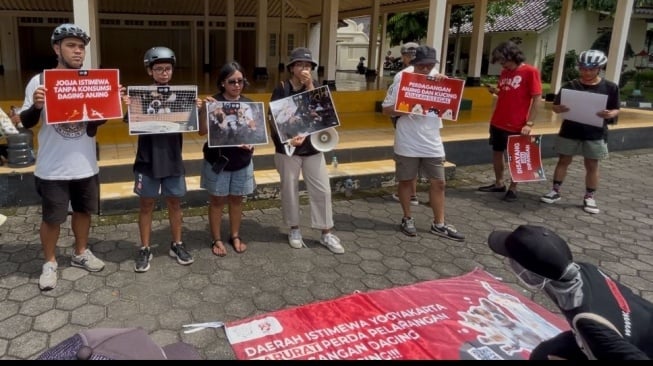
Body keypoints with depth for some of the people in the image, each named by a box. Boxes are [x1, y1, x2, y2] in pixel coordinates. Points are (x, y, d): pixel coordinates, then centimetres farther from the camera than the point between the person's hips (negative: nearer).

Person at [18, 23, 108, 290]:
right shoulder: (40, 81, -9)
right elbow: (26, 123, -5)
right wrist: (36, 106, -25)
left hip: (86, 166, 4)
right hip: (52, 168, -3)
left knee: (83, 210, 18)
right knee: (52, 218, 9)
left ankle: (81, 253, 37)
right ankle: (49, 262, 27)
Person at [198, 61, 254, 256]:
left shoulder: (248, 103, 1)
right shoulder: (213, 102, -10)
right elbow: (203, 131, -15)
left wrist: (251, 142, -16)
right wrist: (204, 109, -28)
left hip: (242, 160, 3)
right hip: (217, 159, -3)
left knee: (236, 199, 15)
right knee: (217, 200, 8)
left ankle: (235, 236, 30)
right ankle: (216, 239, 22)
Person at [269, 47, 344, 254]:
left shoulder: (315, 87, 5)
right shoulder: (281, 89, -5)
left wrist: (309, 87, -17)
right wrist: (289, 137, -24)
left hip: (312, 146, 3)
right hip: (288, 147, -3)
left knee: (322, 190, 2)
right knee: (289, 190, 7)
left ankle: (327, 234, 13)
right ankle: (294, 230, 25)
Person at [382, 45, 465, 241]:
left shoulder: (438, 81, 4)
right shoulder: (401, 81, -5)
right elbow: (386, 109, -4)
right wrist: (406, 111, -21)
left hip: (432, 143, 4)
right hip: (407, 143, -3)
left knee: (438, 182, 7)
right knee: (406, 180, 9)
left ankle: (439, 224, 19)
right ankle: (407, 219, 26)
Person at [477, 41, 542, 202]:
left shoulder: (530, 71, -11)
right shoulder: (504, 72, 9)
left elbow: (537, 99, -13)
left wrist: (529, 123, -19)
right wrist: (495, 91, -2)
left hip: (517, 125, -7)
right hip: (497, 122, 7)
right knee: (497, 152, 14)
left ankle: (513, 188, 17)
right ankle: (498, 184, 28)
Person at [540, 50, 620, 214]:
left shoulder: (610, 87, -3)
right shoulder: (570, 86, -2)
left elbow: (616, 109, 3)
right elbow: (555, 106, 1)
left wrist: (610, 114, -21)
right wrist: (560, 108, -23)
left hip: (596, 135, 0)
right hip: (569, 132, 1)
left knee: (592, 165, 7)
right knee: (563, 161, 10)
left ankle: (589, 197, 18)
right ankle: (555, 191, 20)